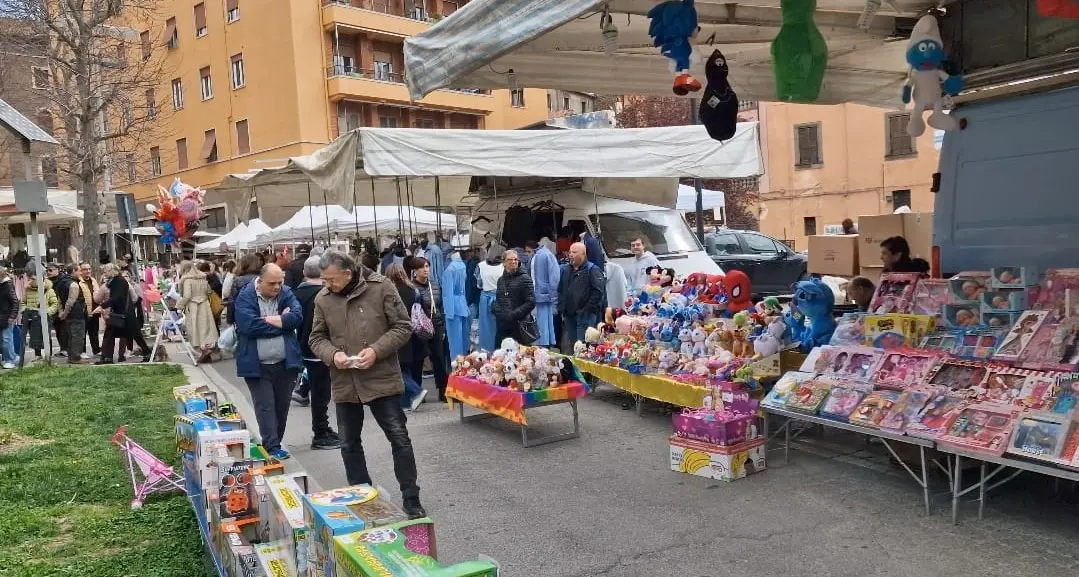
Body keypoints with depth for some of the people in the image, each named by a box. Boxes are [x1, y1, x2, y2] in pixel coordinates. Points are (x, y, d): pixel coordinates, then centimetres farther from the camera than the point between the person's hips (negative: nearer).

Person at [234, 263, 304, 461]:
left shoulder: (286, 293, 2)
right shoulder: (245, 296, -7)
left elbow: (298, 316, -12)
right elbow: (248, 325, -21)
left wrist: (270, 320, -19)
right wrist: (282, 322, -13)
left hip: (285, 363, 3)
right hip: (257, 364, -3)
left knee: (282, 405, 12)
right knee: (265, 406, -3)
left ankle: (274, 444, 26)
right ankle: (272, 448, -1)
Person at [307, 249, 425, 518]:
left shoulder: (381, 287, -9)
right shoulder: (323, 299, 0)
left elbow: (403, 326, -7)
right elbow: (317, 338, 9)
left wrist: (377, 350, -20)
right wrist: (332, 354, -12)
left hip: (382, 379, -3)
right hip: (344, 383, 4)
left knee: (399, 439, 1)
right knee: (349, 444, 13)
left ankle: (411, 499, 15)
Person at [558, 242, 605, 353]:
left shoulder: (592, 270, -6)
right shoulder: (565, 269, 15)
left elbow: (598, 292, -15)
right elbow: (560, 290, 22)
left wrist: (587, 309, -17)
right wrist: (561, 308, 12)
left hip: (585, 315, -7)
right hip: (569, 315, 7)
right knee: (569, 345, 13)